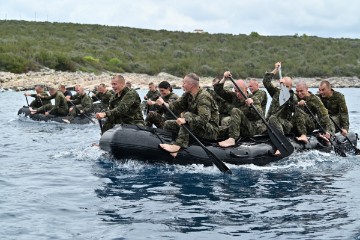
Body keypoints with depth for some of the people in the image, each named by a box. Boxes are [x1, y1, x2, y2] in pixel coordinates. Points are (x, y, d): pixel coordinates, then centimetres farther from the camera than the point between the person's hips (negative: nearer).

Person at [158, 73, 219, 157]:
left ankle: (178, 145, -43)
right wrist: (164, 104, -23)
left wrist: (185, 120, -43)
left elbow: (204, 118, -33)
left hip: (210, 131, -9)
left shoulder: (203, 97, -21)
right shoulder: (187, 94, 6)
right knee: (168, 124, 5)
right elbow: (176, 106, -3)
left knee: (187, 115, -33)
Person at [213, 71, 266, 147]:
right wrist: (224, 79, -7)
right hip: (239, 128, 6)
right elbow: (218, 90, 7)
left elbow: (259, 116, -20)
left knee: (235, 111, -29)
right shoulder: (234, 96, 9)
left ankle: (231, 139, -42)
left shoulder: (254, 100, -5)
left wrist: (252, 105, -38)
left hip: (253, 129, -6)